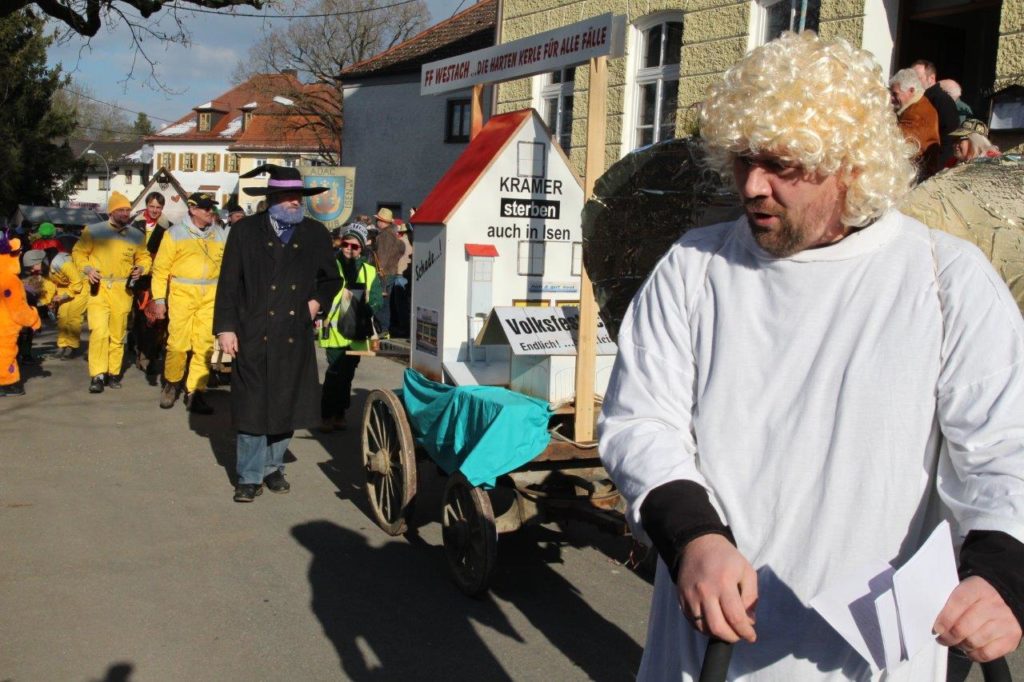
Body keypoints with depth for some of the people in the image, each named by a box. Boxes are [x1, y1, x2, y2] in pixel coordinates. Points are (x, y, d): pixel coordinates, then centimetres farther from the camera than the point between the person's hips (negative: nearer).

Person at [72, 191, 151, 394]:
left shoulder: (136, 235, 6)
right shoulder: (93, 231, -1)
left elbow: (144, 257, 16)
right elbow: (78, 252, 6)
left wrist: (141, 268, -5)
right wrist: (87, 268, -12)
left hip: (122, 290, 3)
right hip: (98, 288, -3)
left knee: (118, 333, 8)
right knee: (99, 331, -14)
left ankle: (113, 373, 21)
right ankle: (97, 375, -8)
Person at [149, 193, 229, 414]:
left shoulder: (221, 234, 12)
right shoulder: (175, 233, 4)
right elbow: (160, 268, 3)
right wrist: (159, 298, -3)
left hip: (211, 296, 3)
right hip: (182, 294, -2)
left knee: (205, 345, 0)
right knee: (178, 343, -4)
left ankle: (195, 392, 8)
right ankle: (171, 383, 21)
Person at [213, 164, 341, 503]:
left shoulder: (315, 234, 7)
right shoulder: (245, 231, 0)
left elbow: (331, 279, 20)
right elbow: (228, 284, -1)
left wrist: (317, 301, 2)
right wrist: (225, 328, -7)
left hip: (295, 338, 3)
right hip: (254, 335, -2)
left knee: (286, 407, 10)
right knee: (252, 408, 2)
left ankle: (273, 467, 26)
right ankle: (250, 477, 12)